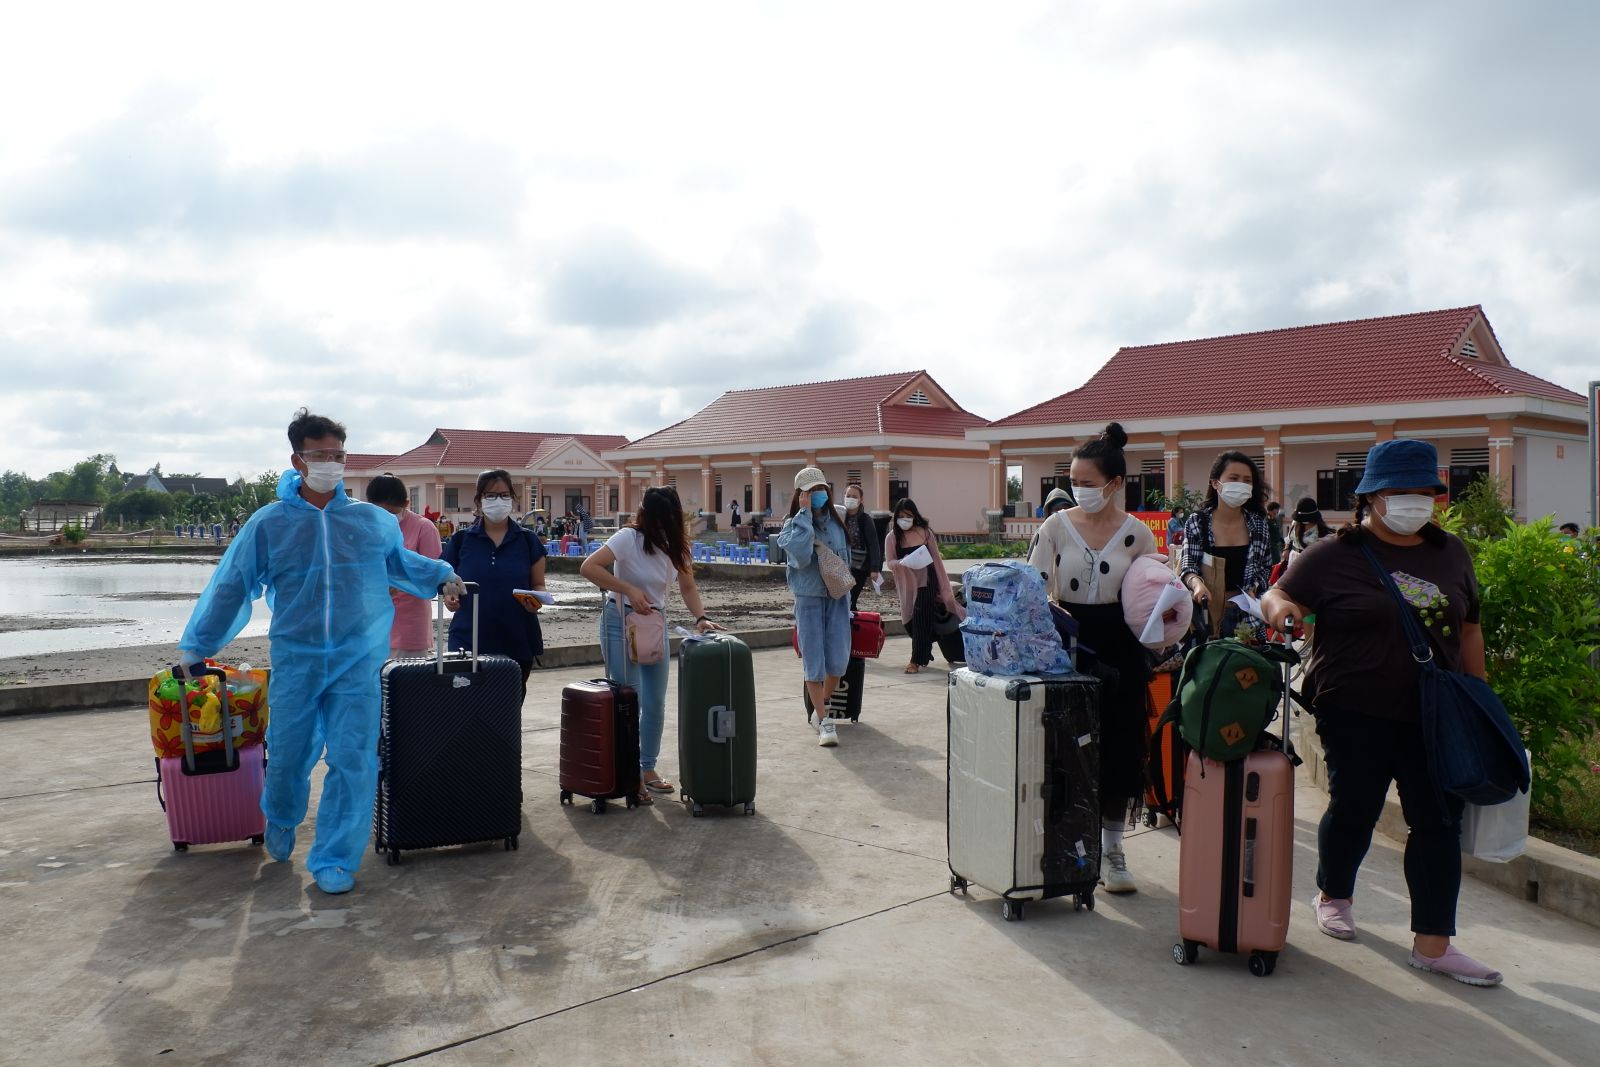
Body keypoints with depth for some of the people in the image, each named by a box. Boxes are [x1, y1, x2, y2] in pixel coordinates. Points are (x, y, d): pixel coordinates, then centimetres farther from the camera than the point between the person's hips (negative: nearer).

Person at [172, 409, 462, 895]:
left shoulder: (372, 520, 5)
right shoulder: (269, 523, 2)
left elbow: (399, 560, 24)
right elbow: (230, 588, 5)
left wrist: (440, 577, 9)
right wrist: (194, 648, 5)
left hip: (357, 662, 0)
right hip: (296, 661, 0)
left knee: (352, 761, -3)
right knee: (287, 755, 10)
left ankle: (334, 860, 10)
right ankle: (280, 821, 44)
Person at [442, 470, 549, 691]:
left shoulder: (527, 540, 6)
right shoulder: (462, 539, 6)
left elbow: (538, 585, 10)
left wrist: (536, 600, -11)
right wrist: (448, 597, -10)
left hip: (517, 642, 1)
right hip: (469, 640, 0)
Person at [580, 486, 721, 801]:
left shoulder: (675, 545, 0)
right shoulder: (629, 538, -18)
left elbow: (688, 587, 6)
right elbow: (588, 567, -24)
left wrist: (700, 618, -10)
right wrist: (629, 589, -27)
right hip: (621, 622, -6)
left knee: (655, 703, 9)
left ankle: (648, 768, 24)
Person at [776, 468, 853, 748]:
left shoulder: (836, 522, 7)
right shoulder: (793, 525, -5)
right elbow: (801, 555, -24)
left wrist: (845, 586, 11)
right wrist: (805, 514, -19)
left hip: (837, 598, 3)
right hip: (808, 599, -3)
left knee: (838, 662, 1)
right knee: (814, 663, -1)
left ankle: (820, 709, 27)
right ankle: (824, 721, 7)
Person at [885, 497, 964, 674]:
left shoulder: (925, 532, -2)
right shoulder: (892, 537, 1)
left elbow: (936, 559, 3)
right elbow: (890, 563, -1)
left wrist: (944, 587, 3)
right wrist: (902, 562, -25)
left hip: (926, 581, -2)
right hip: (906, 583, 2)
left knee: (921, 619, -8)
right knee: (909, 621, 8)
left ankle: (916, 660, -1)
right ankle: (925, 654, 29)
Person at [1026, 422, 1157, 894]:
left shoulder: (1138, 534, 0)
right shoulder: (1056, 526, -1)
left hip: (1119, 649, 0)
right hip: (1067, 643, 0)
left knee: (1118, 746, 5)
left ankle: (1111, 847, 19)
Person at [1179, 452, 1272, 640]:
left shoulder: (1259, 522, 4)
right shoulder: (1197, 522, -4)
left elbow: (1266, 566, 13)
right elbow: (1188, 565, -9)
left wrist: (1253, 588, -6)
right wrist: (1196, 582, -30)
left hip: (1247, 615, 2)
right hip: (1206, 614, -2)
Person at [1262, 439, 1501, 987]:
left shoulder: (1451, 553, 10)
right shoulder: (1334, 555, -4)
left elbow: (1468, 631, 16)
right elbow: (1281, 598, -3)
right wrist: (1279, 607, -27)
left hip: (1436, 717, 4)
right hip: (1358, 715, -4)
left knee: (1439, 822, 2)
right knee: (1354, 809, 10)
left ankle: (1433, 944, 11)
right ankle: (1333, 896, 36)